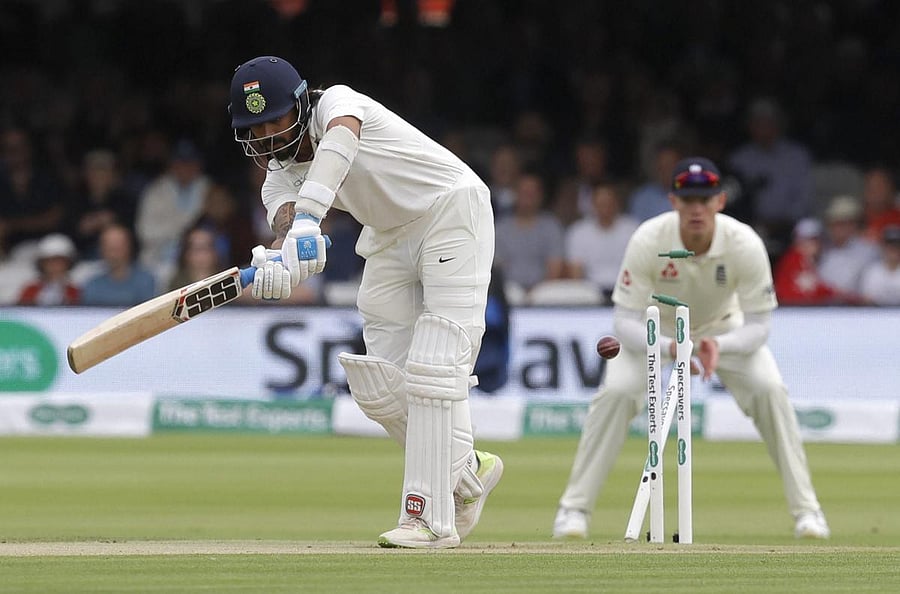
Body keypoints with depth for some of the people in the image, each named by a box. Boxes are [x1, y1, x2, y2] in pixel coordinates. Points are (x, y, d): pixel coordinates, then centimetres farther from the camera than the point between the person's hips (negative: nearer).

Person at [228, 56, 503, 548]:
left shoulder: (335, 102, -18)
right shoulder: (279, 176, -1)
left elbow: (343, 134, -43)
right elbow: (284, 217, -22)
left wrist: (308, 215, -57)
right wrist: (276, 259, -48)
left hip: (452, 210, -8)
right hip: (391, 240, 8)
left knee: (432, 371, -16)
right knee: (380, 387, 1)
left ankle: (431, 518, -18)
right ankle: (468, 472, 23)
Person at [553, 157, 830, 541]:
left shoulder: (745, 244, -31)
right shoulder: (648, 241, -33)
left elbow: (758, 325, -24)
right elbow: (625, 321, -29)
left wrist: (718, 347, -45)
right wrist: (669, 348, -48)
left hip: (724, 328, 1)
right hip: (655, 329, -1)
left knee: (769, 390, -20)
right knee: (616, 391, -24)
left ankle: (806, 509, -7)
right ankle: (574, 509, -11)